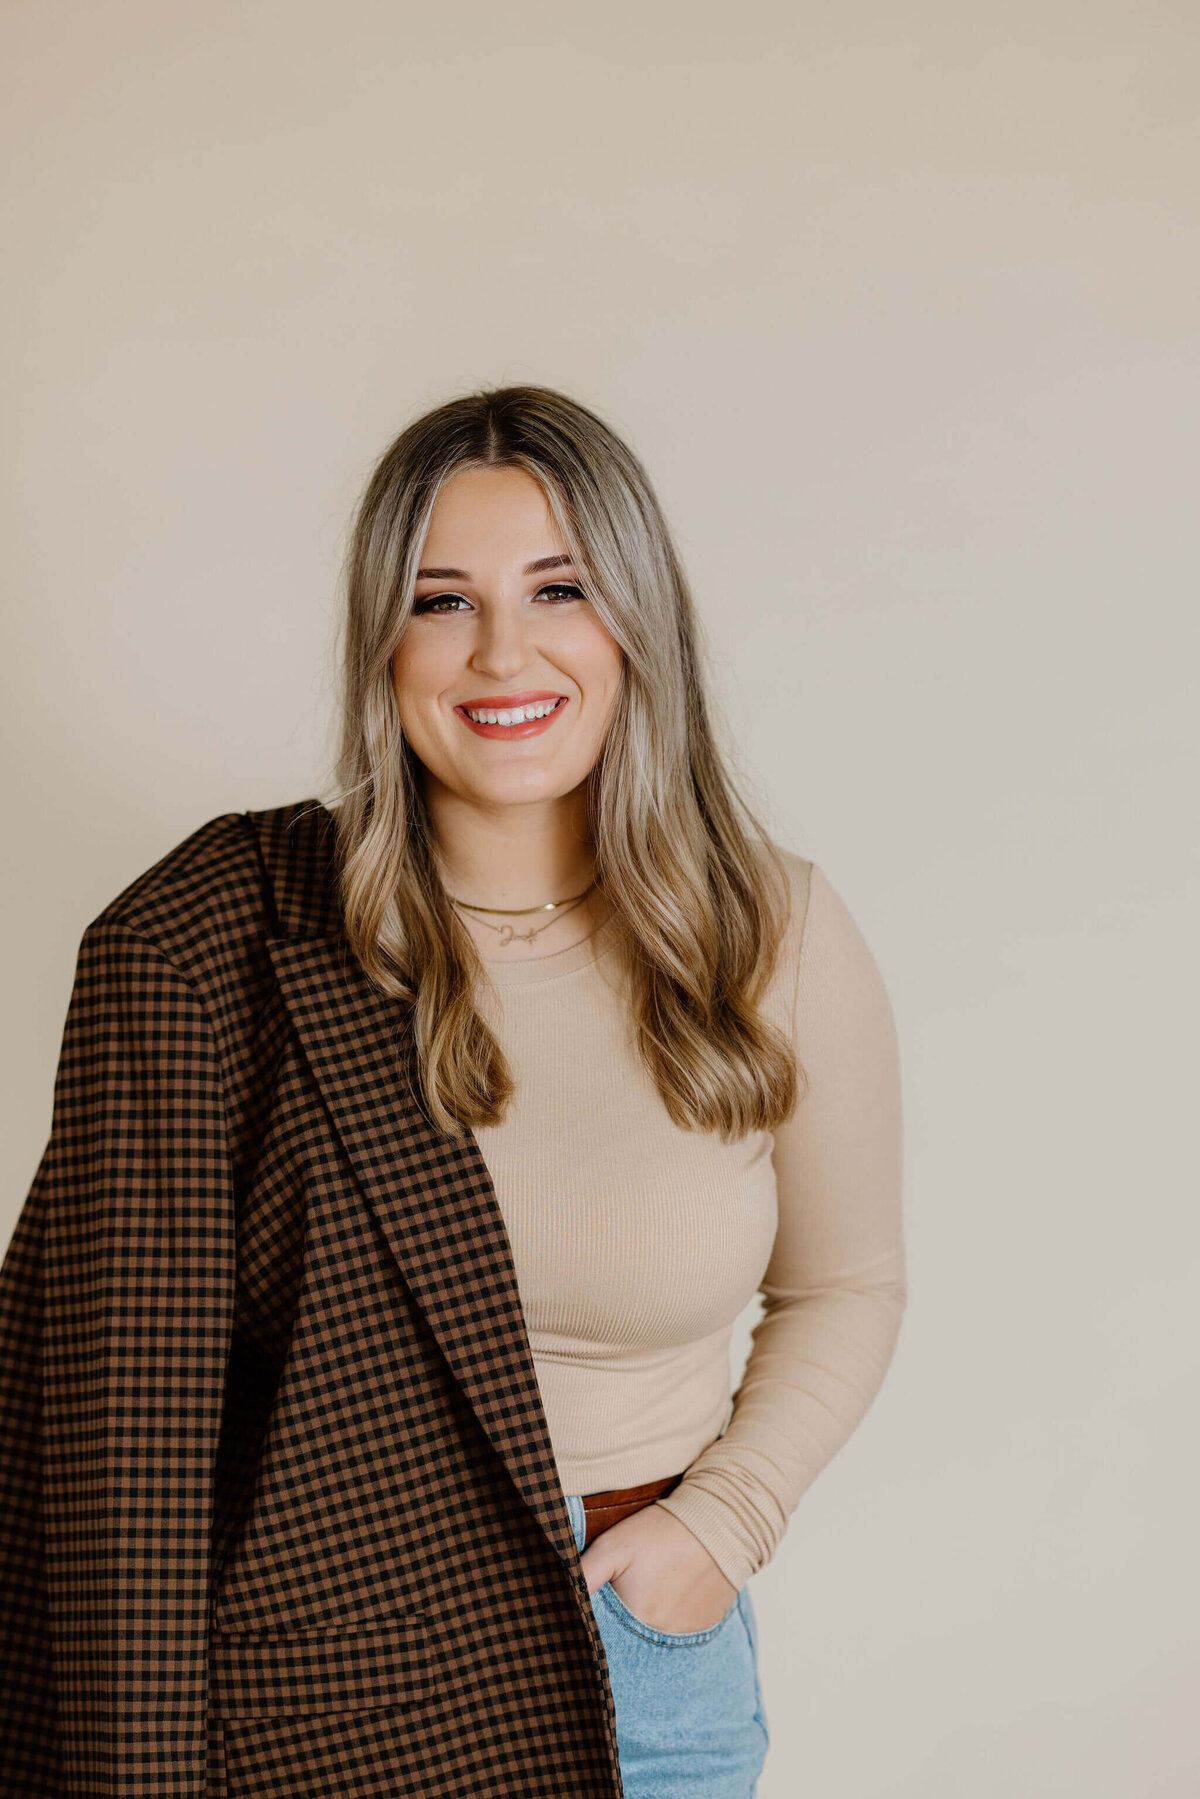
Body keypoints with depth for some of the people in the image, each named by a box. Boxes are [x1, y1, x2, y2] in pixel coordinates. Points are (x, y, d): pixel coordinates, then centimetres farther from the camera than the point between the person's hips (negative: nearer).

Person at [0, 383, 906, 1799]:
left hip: (644, 1632, 1)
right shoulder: (239, 927, -13)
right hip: (312, 1622, 0)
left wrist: (724, 1523, -7)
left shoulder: (779, 939, -9)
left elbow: (843, 1285, 5)